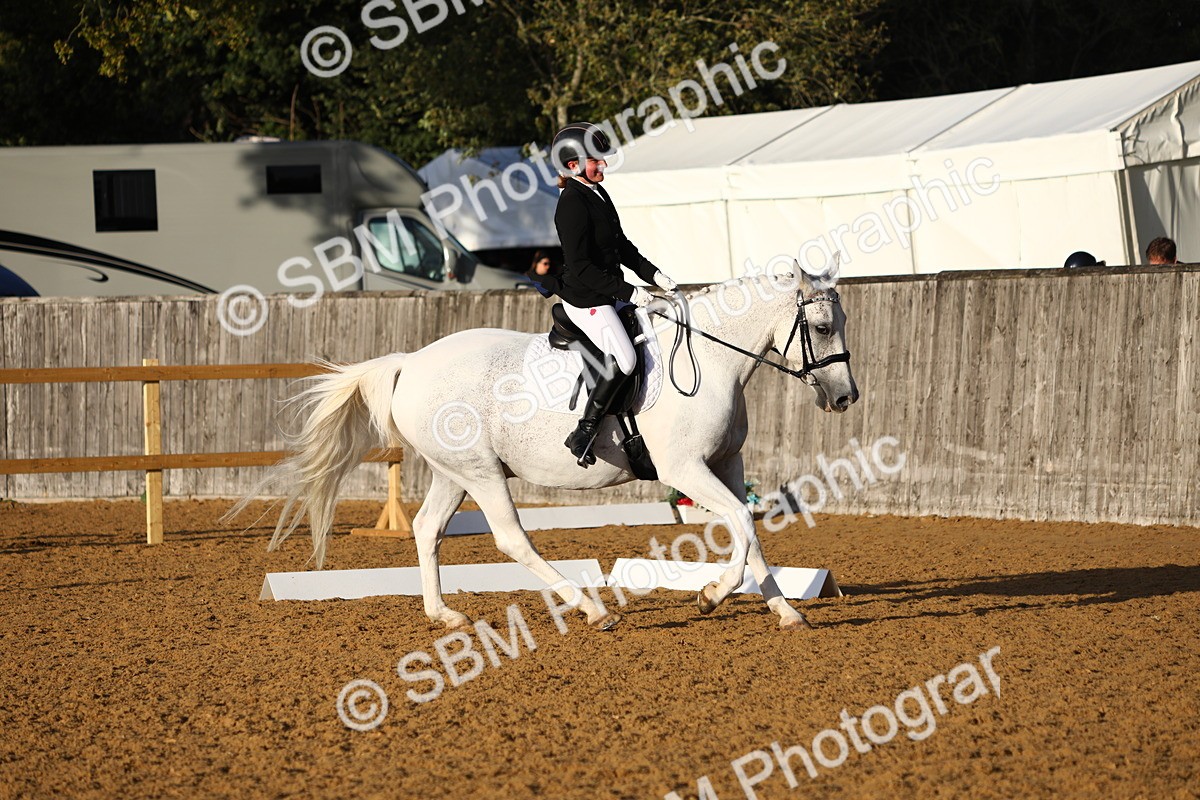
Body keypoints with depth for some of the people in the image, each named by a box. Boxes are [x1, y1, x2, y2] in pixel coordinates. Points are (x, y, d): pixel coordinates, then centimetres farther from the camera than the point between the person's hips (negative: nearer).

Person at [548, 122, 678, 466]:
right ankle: (583, 434, -15)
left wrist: (652, 273, 8)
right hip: (585, 300, -10)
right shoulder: (573, 205, -22)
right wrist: (627, 291, -24)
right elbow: (580, 266, -26)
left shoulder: (597, 193, 9)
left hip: (607, 293, 10)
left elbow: (620, 244, 19)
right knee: (624, 358, -22)